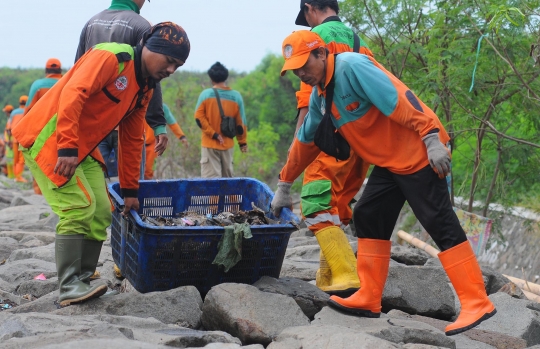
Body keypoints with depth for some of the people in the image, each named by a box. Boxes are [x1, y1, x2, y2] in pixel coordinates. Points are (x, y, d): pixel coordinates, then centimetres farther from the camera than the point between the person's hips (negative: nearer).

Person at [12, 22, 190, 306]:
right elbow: (73, 94, -29)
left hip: (82, 150, 9)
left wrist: (130, 190, 15)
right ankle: (70, 288, -13)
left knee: (101, 214, 2)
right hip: (47, 139, -9)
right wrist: (67, 148, -35)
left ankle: (84, 281, 8)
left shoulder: (145, 89, 10)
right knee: (79, 208, -17)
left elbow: (132, 140, 16)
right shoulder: (111, 57, -18)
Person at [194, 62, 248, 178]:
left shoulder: (206, 94, -5)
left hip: (209, 144, -2)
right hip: (227, 144, 3)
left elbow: (199, 117, -10)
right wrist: (243, 142, 12)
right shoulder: (236, 96, 0)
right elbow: (241, 121, 4)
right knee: (227, 178, 14)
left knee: (211, 179, -4)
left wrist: (213, 134, -8)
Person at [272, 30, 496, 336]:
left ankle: (477, 303, -7)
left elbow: (399, 100, -25)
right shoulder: (320, 95, 12)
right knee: (369, 219, 8)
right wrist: (285, 186, 28)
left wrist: (432, 139, -30)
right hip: (388, 160, 9)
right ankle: (369, 300, 15)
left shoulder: (352, 66, -18)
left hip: (420, 153, -9)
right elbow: (305, 141, 23)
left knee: (441, 225, -10)